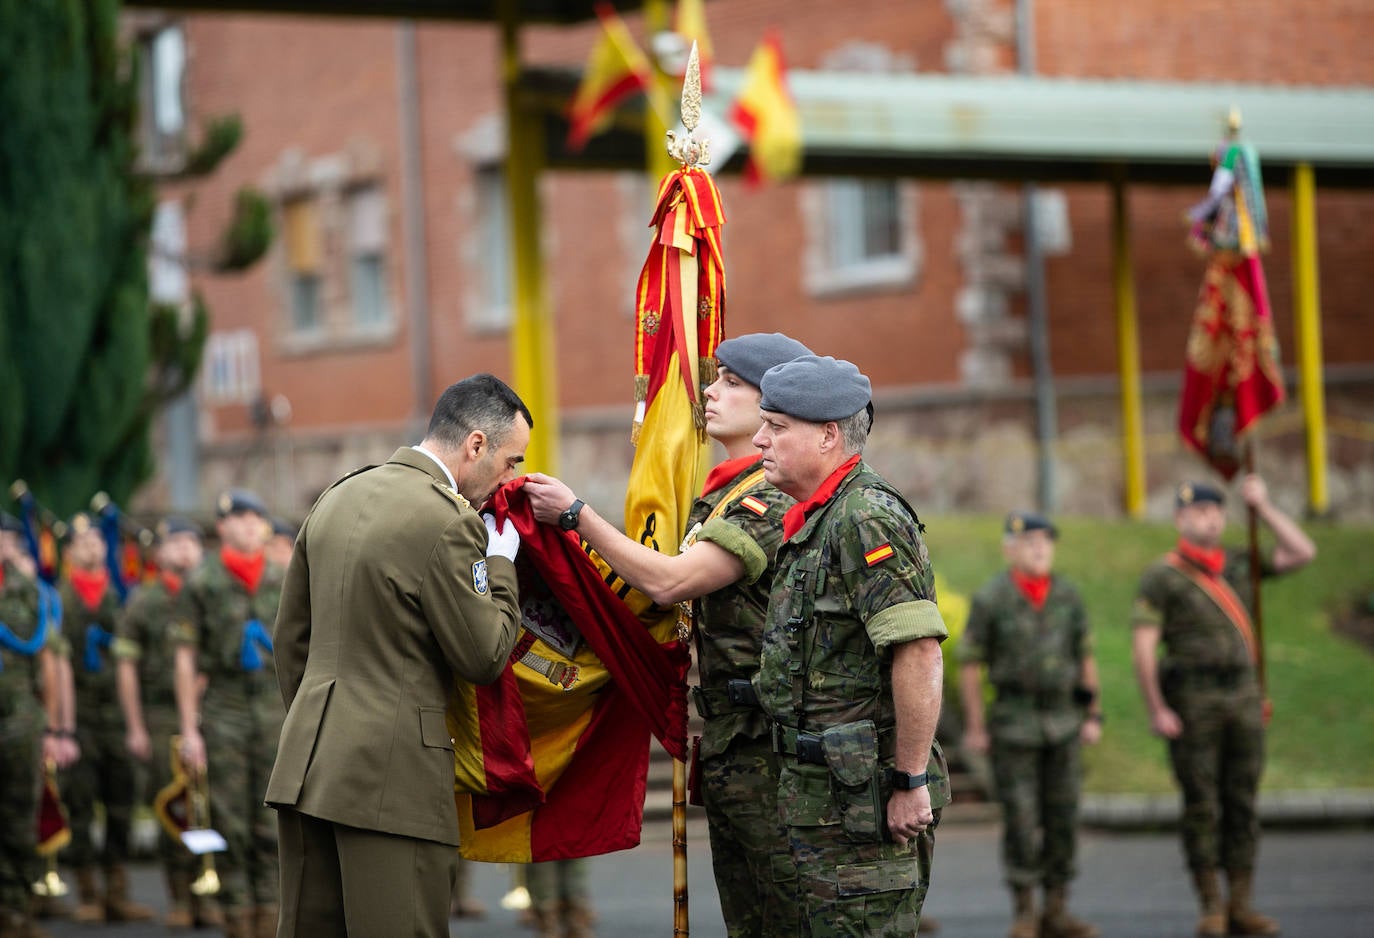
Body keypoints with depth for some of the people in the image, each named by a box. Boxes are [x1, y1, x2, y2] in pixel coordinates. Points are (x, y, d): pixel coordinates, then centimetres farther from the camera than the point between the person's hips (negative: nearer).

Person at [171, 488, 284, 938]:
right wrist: (189, 729, -5)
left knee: (273, 822, 2)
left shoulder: (284, 582, 10)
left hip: (276, 710, 3)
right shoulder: (201, 583, 1)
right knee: (231, 823, -2)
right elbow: (184, 659, 0)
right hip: (224, 711, -3)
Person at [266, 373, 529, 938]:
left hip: (307, 764, 8)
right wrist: (500, 563, 5)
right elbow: (484, 658, -8)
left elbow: (289, 637, 19)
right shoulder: (450, 521, -13)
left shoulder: (337, 497, 13)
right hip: (393, 774, -8)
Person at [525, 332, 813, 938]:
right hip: (724, 743, 10)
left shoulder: (775, 498, -15)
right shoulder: (716, 497, 18)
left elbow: (669, 582, -22)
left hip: (766, 741, -10)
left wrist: (577, 515, -15)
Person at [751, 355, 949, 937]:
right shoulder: (814, 523, 17)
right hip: (817, 796, 10)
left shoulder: (868, 520, -16)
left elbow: (920, 653, -23)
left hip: (865, 800, -10)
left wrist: (911, 781, -23)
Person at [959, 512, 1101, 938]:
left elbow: (1085, 659, 11)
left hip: (1062, 723, 4)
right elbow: (969, 665, -6)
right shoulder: (989, 599, -8)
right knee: (1020, 820, -4)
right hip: (1012, 723, -4)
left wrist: (1093, 716, 6)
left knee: (1062, 817, 4)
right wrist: (973, 727, -8)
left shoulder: (1068, 596, 4)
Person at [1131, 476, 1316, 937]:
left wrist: (1262, 505, 5)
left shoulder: (1238, 566, 13)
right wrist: (1156, 711, -15)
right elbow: (1142, 649, -7)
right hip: (1192, 703, -5)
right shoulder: (1161, 577, -2)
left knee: (1242, 804, 3)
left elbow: (1302, 553, 6)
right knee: (1201, 807, -3)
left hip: (1243, 699, 5)